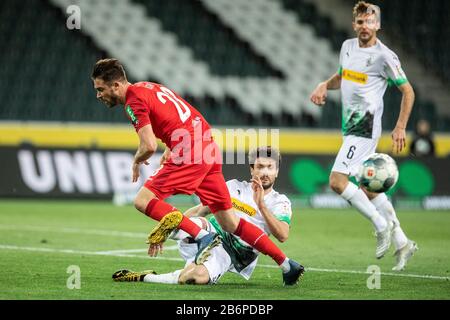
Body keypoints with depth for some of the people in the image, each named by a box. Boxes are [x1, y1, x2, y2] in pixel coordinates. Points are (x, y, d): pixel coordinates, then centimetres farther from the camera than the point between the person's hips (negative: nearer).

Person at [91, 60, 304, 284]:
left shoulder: (133, 102, -9)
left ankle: (202, 236, -16)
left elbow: (149, 146, -17)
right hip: (209, 148, 9)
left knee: (143, 201, -8)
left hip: (190, 153, -9)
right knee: (230, 223, 10)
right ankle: (286, 264, 8)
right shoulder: (148, 87, 20)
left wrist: (136, 162, 3)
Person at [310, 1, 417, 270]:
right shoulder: (348, 46, 10)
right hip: (351, 125, 8)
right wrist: (324, 86, 7)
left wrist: (401, 127, -9)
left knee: (337, 181, -18)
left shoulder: (384, 56, -11)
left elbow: (408, 91, -4)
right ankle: (402, 243, 21)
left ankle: (382, 225, -5)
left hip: (365, 125, -8)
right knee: (366, 188, 12)